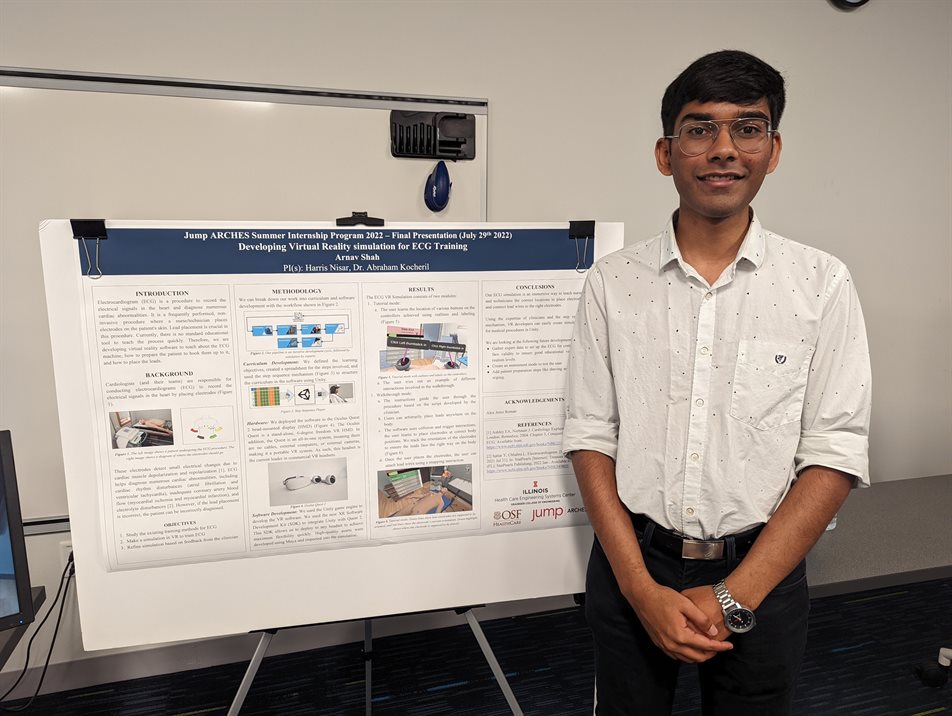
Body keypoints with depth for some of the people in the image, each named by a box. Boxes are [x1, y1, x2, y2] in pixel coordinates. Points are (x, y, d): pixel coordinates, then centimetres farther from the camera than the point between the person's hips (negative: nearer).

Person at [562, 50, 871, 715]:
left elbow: (835, 456, -8)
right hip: (631, 566, 1)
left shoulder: (822, 283, -6)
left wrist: (735, 596, -13)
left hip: (761, 571, 0)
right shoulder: (613, 281, -4)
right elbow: (591, 438, -4)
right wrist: (642, 588, -11)